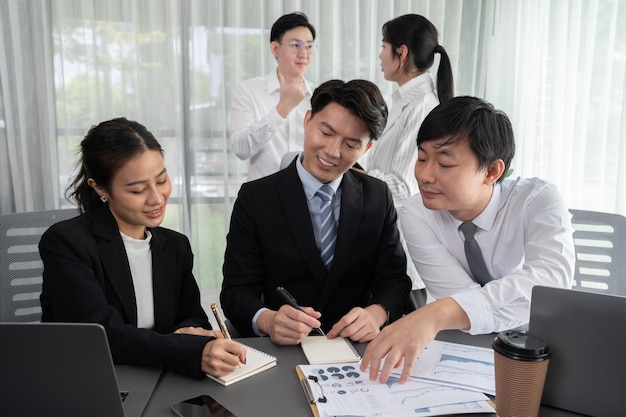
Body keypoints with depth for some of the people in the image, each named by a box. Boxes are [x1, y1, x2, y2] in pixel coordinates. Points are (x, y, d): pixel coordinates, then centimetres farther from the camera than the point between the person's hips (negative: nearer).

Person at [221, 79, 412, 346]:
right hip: (282, 350, -3)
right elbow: (236, 290, -7)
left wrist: (376, 313, -18)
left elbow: (394, 279, 4)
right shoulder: (255, 198, -5)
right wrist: (267, 320, -28)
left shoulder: (378, 197, 2)